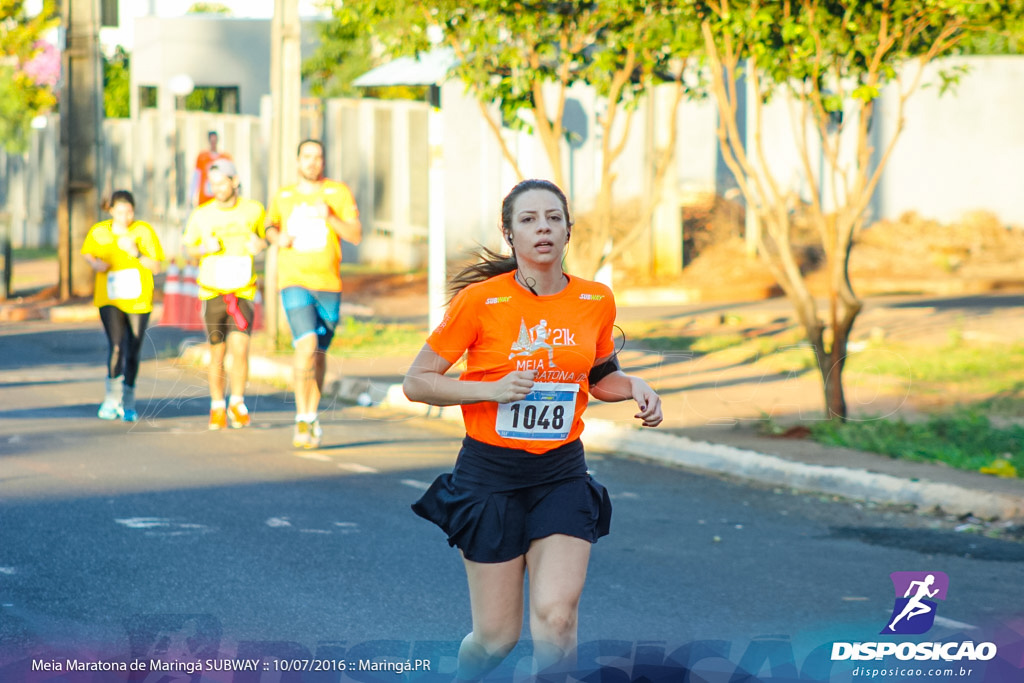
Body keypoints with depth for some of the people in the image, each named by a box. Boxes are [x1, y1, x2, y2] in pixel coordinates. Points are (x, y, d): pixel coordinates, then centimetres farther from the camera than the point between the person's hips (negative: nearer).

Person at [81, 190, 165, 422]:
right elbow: (87, 252, 18)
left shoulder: (144, 231, -6)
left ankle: (128, 403, 21)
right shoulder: (99, 232, -1)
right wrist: (95, 263, -4)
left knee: (133, 353, 6)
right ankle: (112, 398, -9)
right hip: (110, 299, 0)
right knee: (115, 345, -19)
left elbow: (156, 267, -6)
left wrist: (135, 253, -21)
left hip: (138, 301, 0)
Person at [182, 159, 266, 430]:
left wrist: (259, 245, -9)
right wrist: (205, 248, -11)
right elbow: (188, 248, 12)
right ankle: (217, 408, 22)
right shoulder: (201, 215, -1)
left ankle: (237, 405, 2)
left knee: (239, 349, -16)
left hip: (242, 292, -1)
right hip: (212, 293, 1)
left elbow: (266, 237, 15)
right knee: (217, 355, 5)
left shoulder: (253, 210, 0)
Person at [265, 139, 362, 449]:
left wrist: (330, 217, -19)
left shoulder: (338, 192, 2)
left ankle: (312, 416, 26)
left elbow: (356, 235, -3)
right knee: (306, 345, -19)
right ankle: (302, 419, -14)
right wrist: (277, 237, 2)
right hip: (294, 281, -1)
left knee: (319, 353, 10)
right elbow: (270, 226, 25)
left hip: (328, 284, 1)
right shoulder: (282, 197, 7)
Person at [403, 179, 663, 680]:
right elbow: (416, 383, -6)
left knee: (556, 615, -17)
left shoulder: (596, 301, 2)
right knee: (497, 636, 2)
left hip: (562, 474, 3)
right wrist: (494, 388, -18)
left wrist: (635, 387, -1)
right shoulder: (480, 300, -10)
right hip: (490, 474, -2)